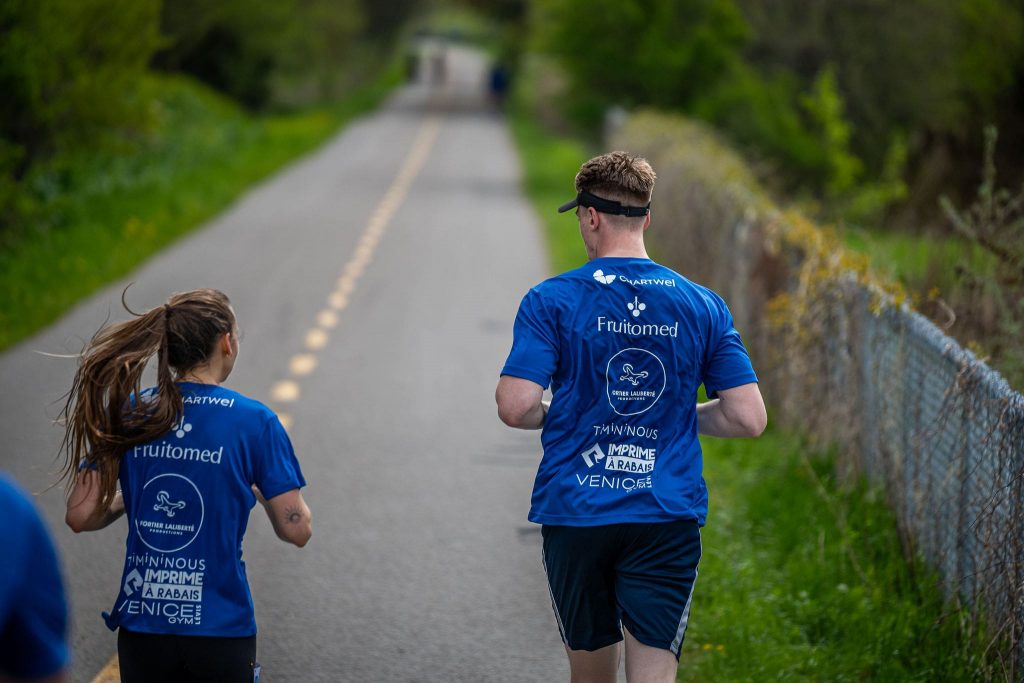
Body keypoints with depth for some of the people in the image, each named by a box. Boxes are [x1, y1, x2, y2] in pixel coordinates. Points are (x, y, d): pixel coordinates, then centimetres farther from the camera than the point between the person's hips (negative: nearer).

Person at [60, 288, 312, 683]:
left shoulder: (127, 413, 1)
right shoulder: (254, 421, -7)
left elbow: (80, 515, -1)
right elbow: (296, 530, -6)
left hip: (141, 627, 3)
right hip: (219, 633, -3)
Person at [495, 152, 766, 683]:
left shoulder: (551, 300, -4)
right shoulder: (702, 305, 3)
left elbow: (515, 408, -13)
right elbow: (749, 418, 1)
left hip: (575, 513, 0)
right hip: (668, 518, 0)